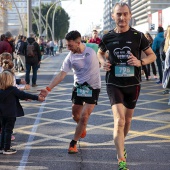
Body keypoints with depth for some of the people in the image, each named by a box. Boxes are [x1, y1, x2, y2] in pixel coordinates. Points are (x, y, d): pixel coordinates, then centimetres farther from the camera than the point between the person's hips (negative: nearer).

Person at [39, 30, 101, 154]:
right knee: (76, 116, 11)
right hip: (78, 87, 3)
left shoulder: (92, 51, -13)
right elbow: (61, 75, -8)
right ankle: (82, 129, 46)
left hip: (93, 88, -3)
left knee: (84, 116, -11)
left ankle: (73, 143, 1)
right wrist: (48, 89, -14)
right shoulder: (70, 57, -7)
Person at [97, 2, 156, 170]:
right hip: (114, 84, -2)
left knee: (127, 119, 19)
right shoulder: (107, 37, -4)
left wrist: (140, 62, -17)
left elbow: (152, 55, 3)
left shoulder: (138, 36, -7)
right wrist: (103, 62, -5)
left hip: (133, 84, 2)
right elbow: (100, 52, 17)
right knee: (119, 120, -17)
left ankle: (120, 146, 48)